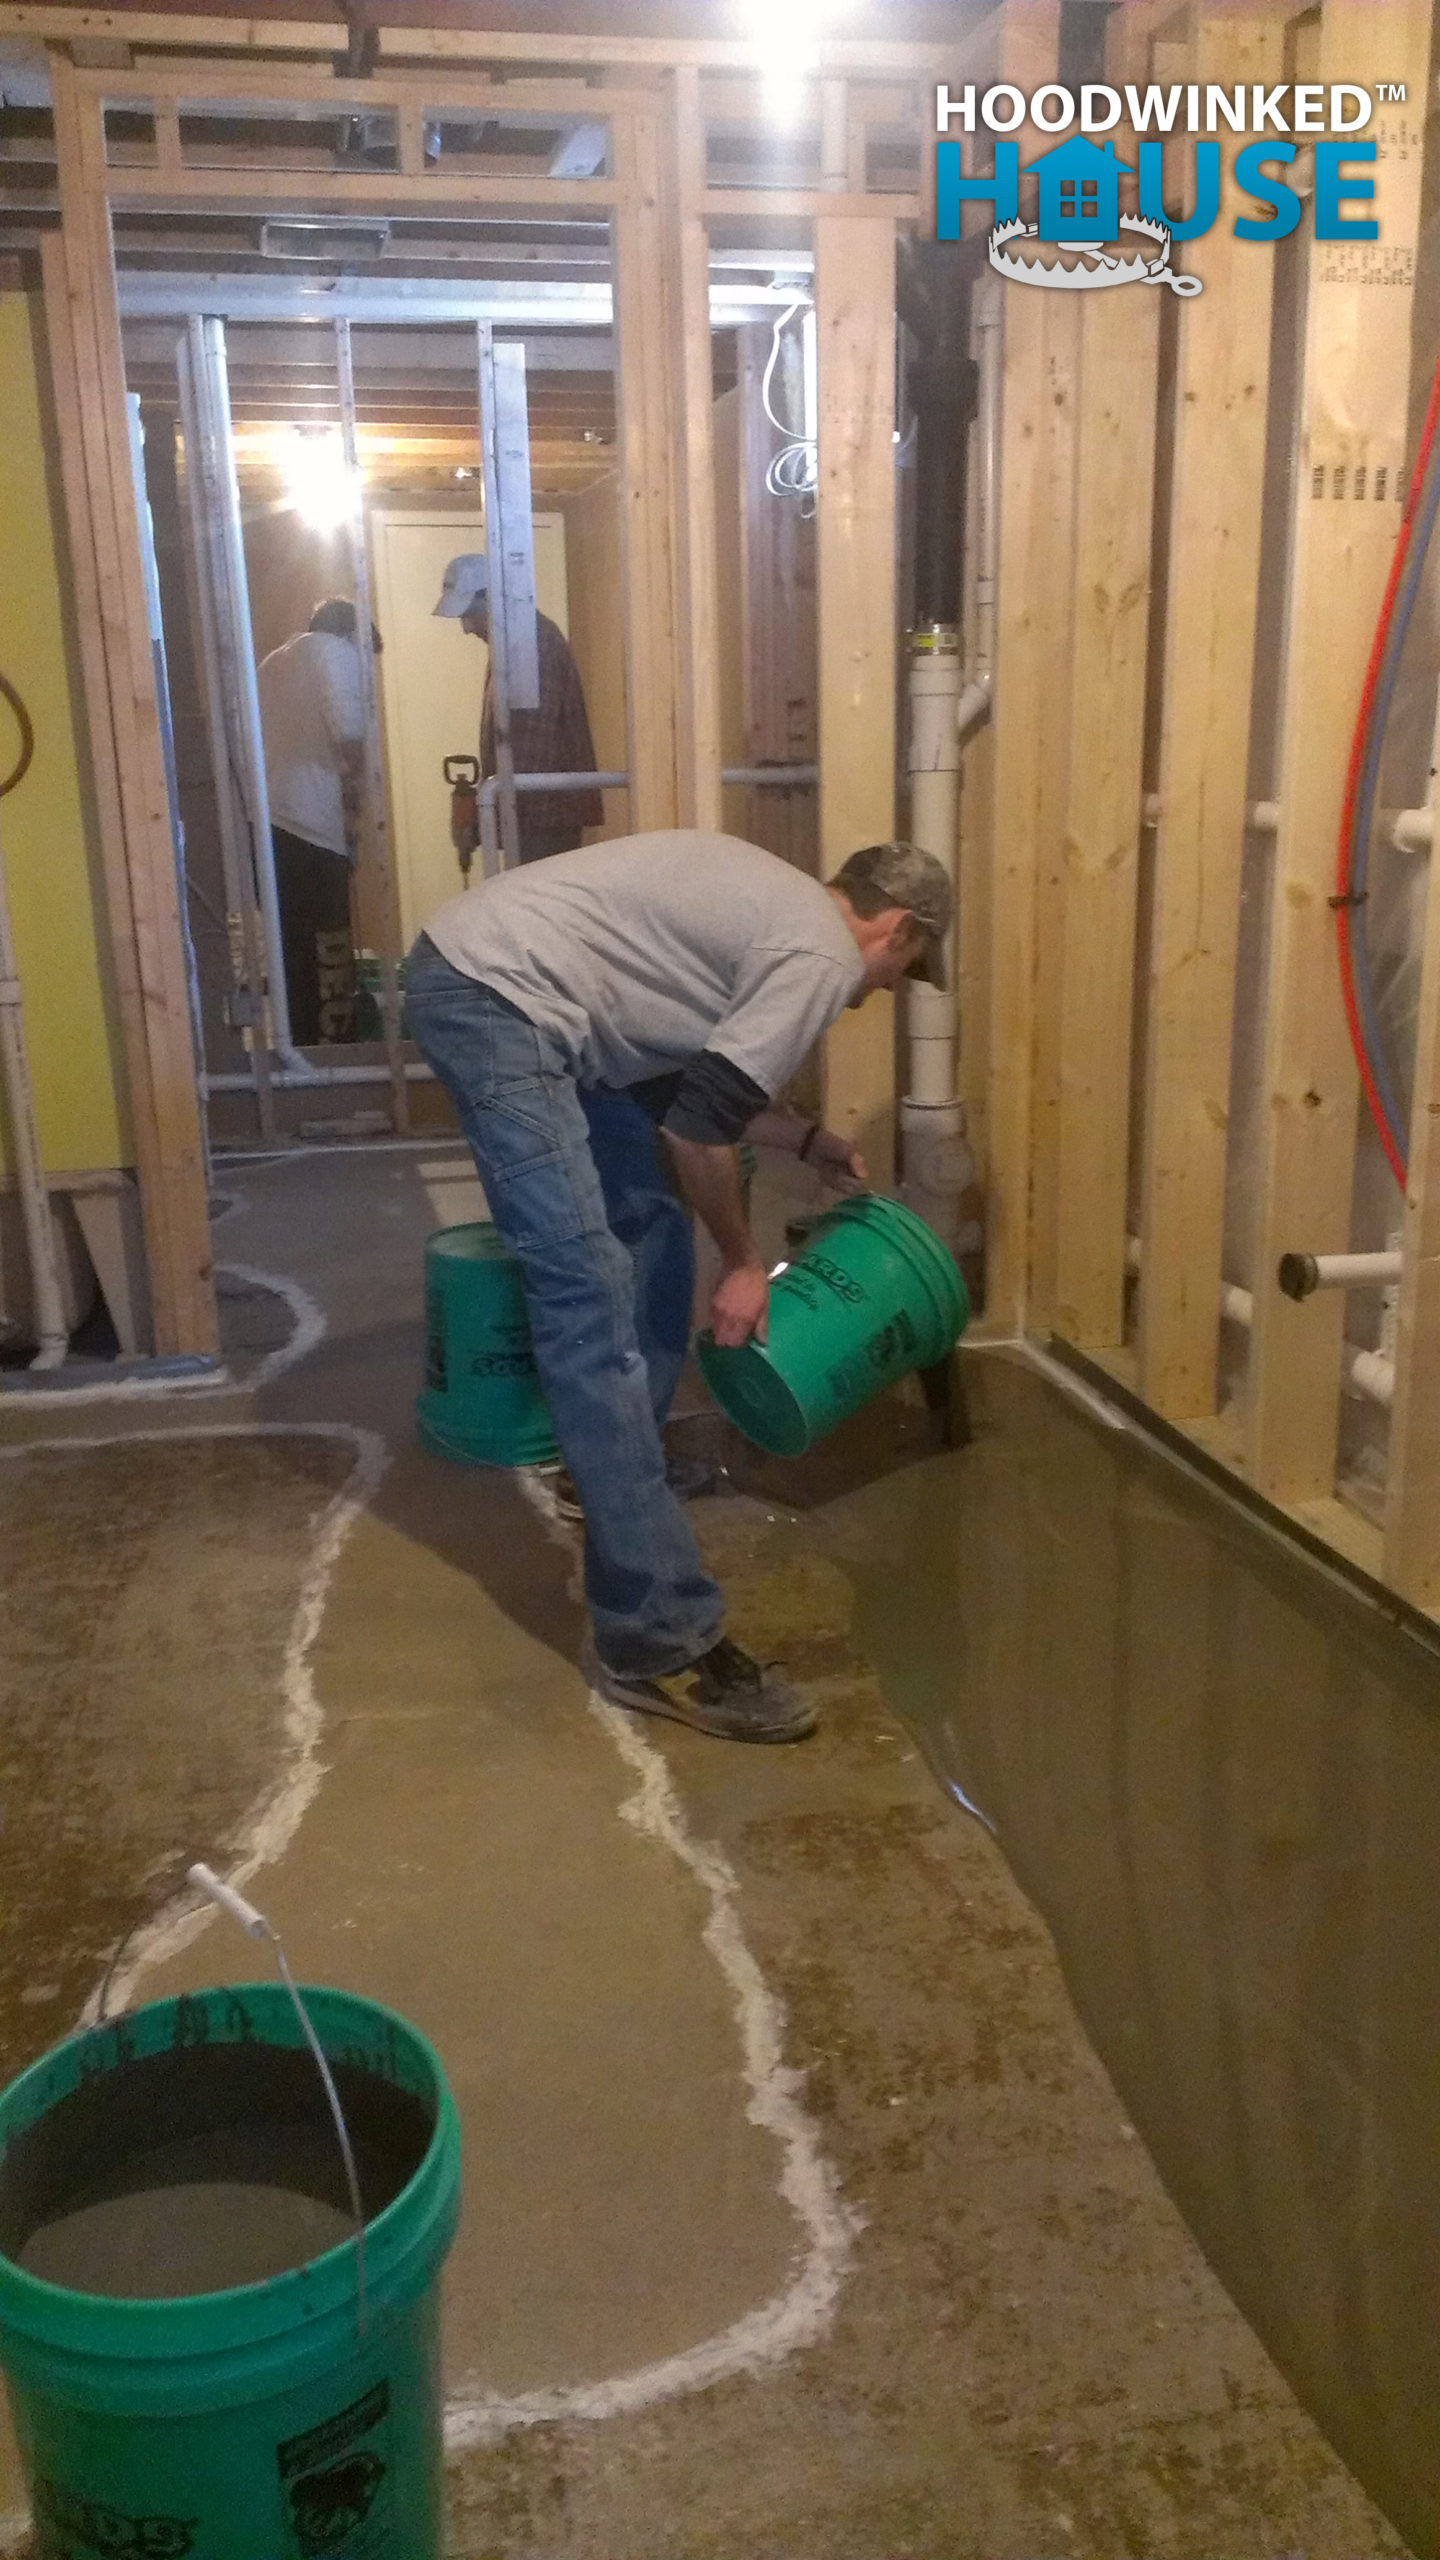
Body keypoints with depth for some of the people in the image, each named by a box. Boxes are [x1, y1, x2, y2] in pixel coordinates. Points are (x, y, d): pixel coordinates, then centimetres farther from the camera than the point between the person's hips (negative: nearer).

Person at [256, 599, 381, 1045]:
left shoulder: (273, 661, 25)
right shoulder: (335, 650, 1)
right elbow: (349, 731, -16)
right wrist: (357, 779, 2)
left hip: (264, 820, 8)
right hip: (310, 826, -8)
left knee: (294, 951, 12)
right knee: (331, 954, -3)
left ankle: (301, 1044, 16)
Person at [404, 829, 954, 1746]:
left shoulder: (779, 904, 22)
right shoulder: (822, 957, -8)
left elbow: (696, 1067, 28)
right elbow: (699, 1122, -11)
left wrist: (805, 1138, 35)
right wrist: (744, 1262, 2)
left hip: (510, 992, 11)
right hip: (489, 996, -11)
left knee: (650, 1230, 19)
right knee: (591, 1295, -15)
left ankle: (622, 1475, 35)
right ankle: (659, 1638, -14)